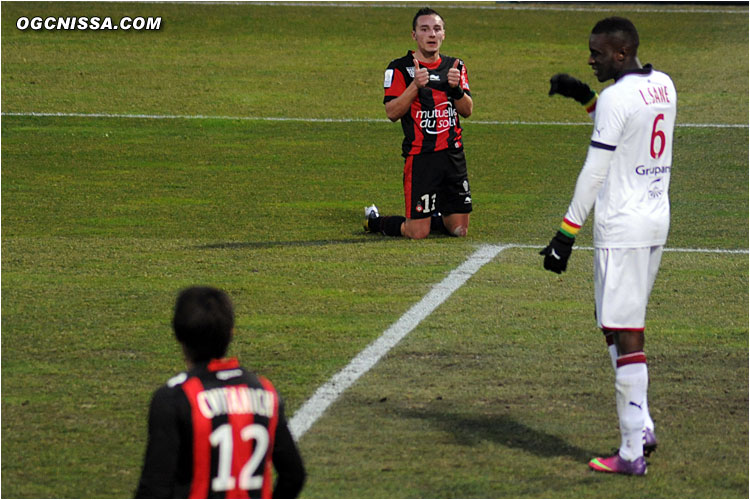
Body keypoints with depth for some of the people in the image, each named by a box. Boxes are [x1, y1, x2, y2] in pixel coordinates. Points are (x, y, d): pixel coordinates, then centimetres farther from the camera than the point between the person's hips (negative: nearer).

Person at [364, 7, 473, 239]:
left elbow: (467, 111, 6)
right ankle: (375, 220, 21)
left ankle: (431, 217, 37)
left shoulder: (455, 66, 11)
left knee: (459, 229, 6)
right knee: (418, 232, -7)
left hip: (453, 155, 5)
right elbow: (392, 112, -11)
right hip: (420, 157, -5)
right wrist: (415, 85, -22)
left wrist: (456, 87, -12)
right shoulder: (400, 69, -4)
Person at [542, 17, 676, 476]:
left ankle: (633, 452, -6)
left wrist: (567, 234, -14)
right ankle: (642, 427, 17)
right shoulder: (664, 86, 10)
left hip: (622, 228, -9)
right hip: (658, 219, 9)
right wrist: (586, 97, 22)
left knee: (624, 334, -6)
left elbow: (595, 171, -17)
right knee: (629, 326, 20)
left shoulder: (616, 98, -16)